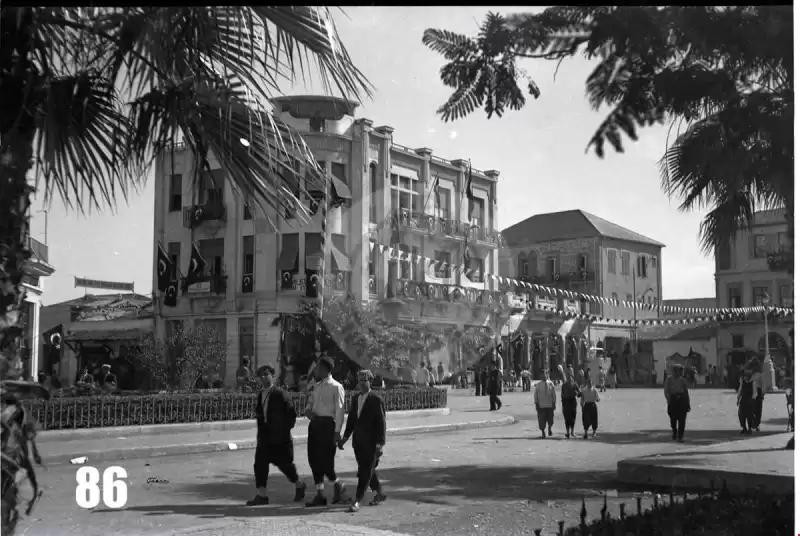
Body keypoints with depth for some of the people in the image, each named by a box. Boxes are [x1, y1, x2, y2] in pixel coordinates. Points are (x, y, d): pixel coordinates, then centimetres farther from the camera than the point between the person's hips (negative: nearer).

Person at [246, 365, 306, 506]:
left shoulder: (281, 394, -12)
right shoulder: (260, 394, 10)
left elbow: (292, 414, -10)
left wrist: (286, 429, -11)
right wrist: (261, 428, 8)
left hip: (280, 438, -6)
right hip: (264, 437, 6)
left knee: (285, 464, 4)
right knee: (260, 464, -2)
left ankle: (299, 485, 28)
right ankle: (261, 495, 3)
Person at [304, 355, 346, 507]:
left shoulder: (336, 387, -7)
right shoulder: (315, 387, 15)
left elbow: (340, 410, -11)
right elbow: (309, 405, 20)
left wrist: (337, 432, -16)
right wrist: (309, 411, -4)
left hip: (328, 423, -7)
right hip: (315, 423, 7)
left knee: (326, 459, -9)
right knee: (314, 459, 6)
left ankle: (338, 485, 19)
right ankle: (320, 494, 15)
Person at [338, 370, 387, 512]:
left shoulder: (376, 400, -9)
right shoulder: (355, 399, 12)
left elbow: (381, 423, -10)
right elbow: (351, 419, 17)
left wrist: (380, 443, -14)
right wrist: (345, 437, 10)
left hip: (371, 443, -7)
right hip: (358, 442, 7)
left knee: (366, 472, -6)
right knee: (367, 470, 15)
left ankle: (358, 501, -5)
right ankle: (379, 494, 30)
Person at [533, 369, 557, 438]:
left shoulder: (551, 384, 0)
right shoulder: (538, 385, -2)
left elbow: (554, 395, 5)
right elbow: (535, 395, 3)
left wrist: (554, 404, 3)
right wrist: (536, 404, -1)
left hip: (550, 405, 1)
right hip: (541, 405, -1)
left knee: (550, 420, 4)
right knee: (542, 420, 4)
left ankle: (549, 429, 34)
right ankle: (543, 433, 21)